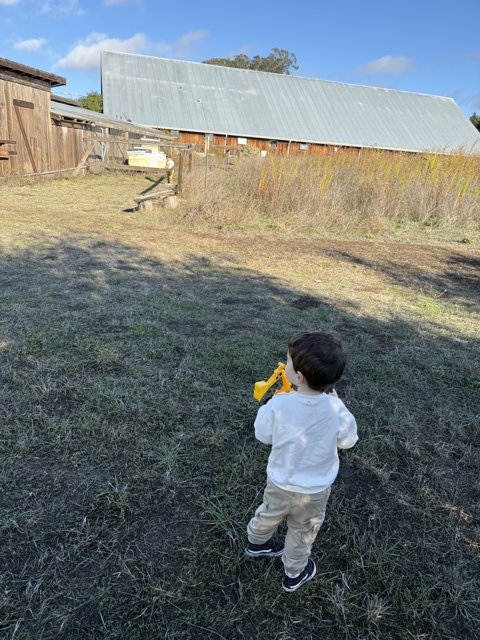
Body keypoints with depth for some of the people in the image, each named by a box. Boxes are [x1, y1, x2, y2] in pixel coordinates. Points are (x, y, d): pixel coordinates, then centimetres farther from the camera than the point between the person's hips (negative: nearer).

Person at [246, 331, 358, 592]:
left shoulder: (279, 404, -28)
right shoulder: (336, 410, -26)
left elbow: (263, 435, -11)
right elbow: (347, 441, -7)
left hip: (279, 482, 1)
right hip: (315, 490, -1)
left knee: (269, 514, 30)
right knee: (302, 532, 25)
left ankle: (257, 542, 59)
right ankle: (294, 573, 49)